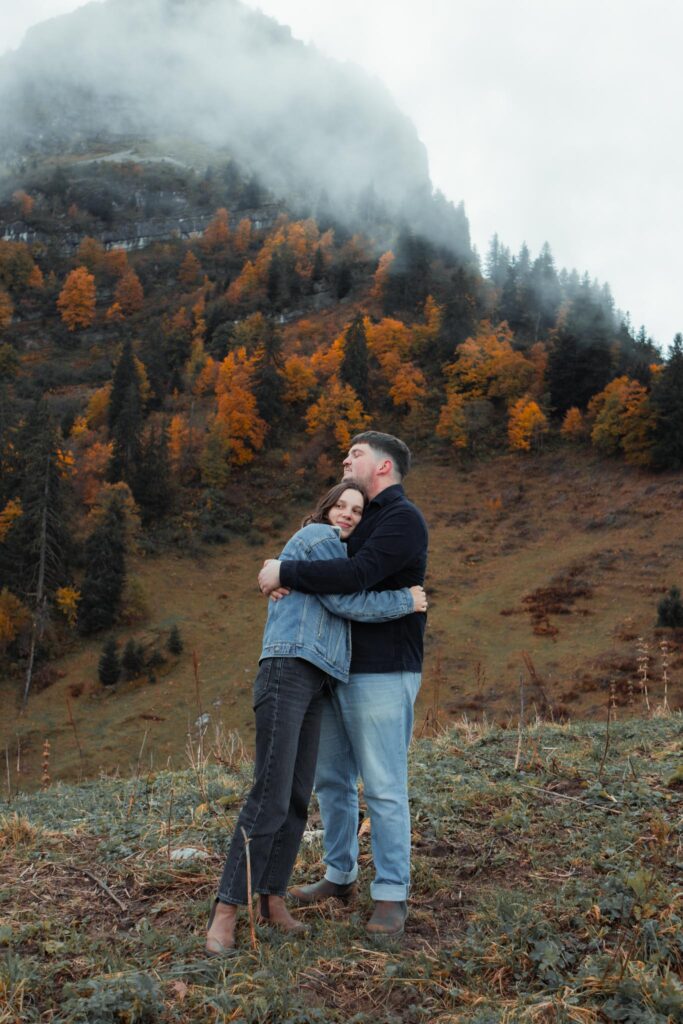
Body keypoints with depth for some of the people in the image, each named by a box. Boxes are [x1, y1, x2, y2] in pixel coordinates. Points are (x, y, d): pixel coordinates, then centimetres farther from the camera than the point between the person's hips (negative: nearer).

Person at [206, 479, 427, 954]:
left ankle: (273, 899, 12)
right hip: (289, 670, -9)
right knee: (270, 798, -14)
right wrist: (405, 601, 2)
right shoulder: (318, 537, 1)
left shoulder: (336, 550, 29)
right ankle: (226, 911, -10)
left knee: (298, 799, 5)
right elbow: (346, 602, -7)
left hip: (316, 682, 9)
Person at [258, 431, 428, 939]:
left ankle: (392, 895, 10)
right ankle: (340, 875, 30)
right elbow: (325, 569, 13)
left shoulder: (403, 519, -11)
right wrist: (285, 580, -11)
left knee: (384, 788, -2)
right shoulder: (356, 518, 18)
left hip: (383, 676, -9)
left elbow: (357, 575, -25)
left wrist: (287, 571, -18)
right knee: (331, 779, 15)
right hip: (338, 670, 9)